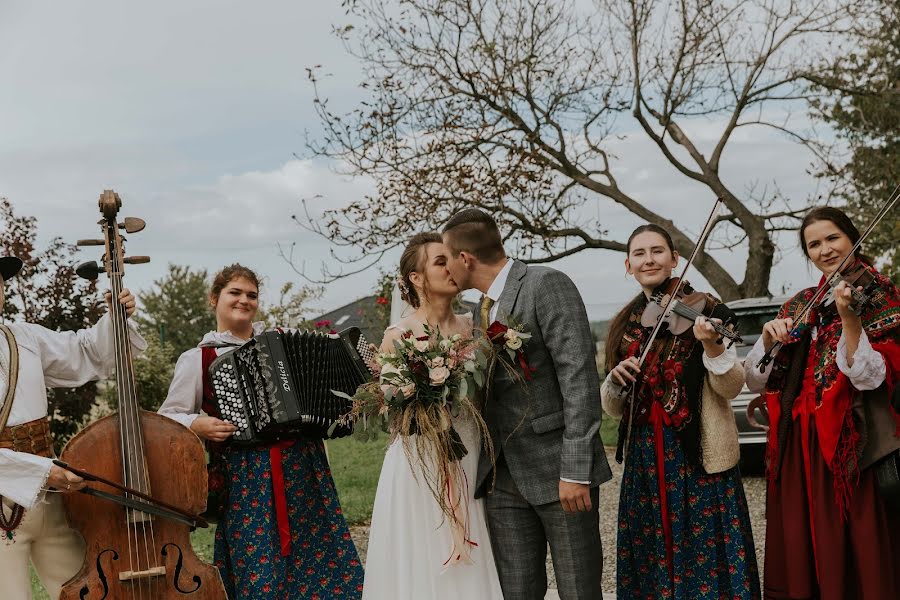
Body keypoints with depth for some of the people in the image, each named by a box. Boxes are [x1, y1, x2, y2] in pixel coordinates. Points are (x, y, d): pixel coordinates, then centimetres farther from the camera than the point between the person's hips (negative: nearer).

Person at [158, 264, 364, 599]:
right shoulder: (198, 359, 3)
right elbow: (167, 418, 5)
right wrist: (197, 425, -13)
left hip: (302, 465, 4)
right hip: (245, 475, -3)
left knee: (319, 556, 5)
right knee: (259, 568, -4)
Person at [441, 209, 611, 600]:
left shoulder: (546, 285, -9)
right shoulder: (484, 308, 16)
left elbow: (578, 375, -16)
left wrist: (575, 470, -20)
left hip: (557, 467, -7)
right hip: (504, 477, 7)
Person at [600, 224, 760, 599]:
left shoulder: (704, 311, -3)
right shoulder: (625, 325, 10)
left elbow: (731, 388, -11)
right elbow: (613, 408, 11)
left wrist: (712, 347, -29)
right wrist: (616, 380, -10)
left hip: (699, 456, -4)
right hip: (644, 460, 4)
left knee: (707, 559, 0)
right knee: (651, 561, 10)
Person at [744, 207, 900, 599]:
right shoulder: (800, 306, 13)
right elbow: (756, 381, 7)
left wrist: (849, 317, -26)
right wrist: (769, 339, -10)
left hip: (851, 445, -5)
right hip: (795, 451, 5)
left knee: (852, 558, -3)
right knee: (797, 562, 7)